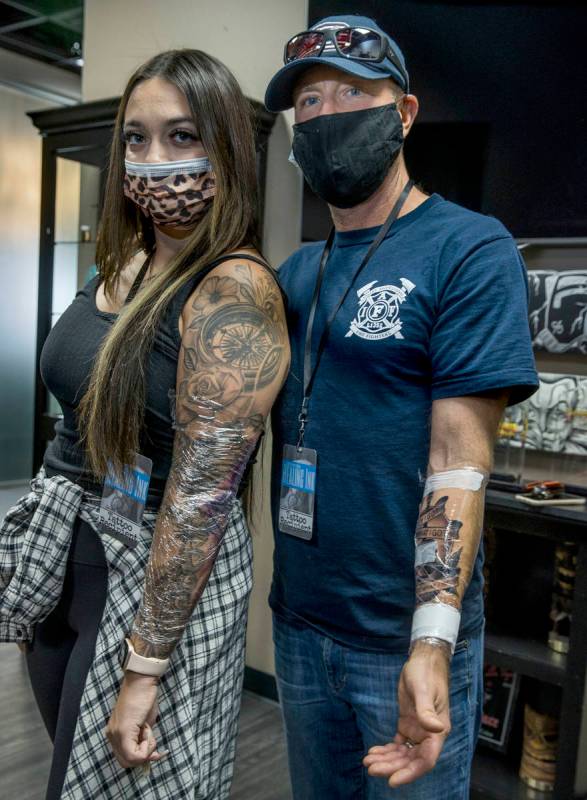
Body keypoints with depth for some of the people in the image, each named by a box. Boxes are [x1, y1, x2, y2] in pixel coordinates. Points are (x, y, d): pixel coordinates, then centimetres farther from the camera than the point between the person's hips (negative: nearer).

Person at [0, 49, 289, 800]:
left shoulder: (236, 290, -21)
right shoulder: (117, 264, 4)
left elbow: (201, 493, -23)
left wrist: (144, 666, -19)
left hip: (160, 575, -7)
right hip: (60, 556, 8)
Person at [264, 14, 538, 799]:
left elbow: (459, 461, -18)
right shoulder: (295, 272, 7)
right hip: (299, 620, 6)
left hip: (406, 636, -5)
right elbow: (271, 430, 10)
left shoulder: (471, 250, -12)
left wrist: (432, 641, -24)